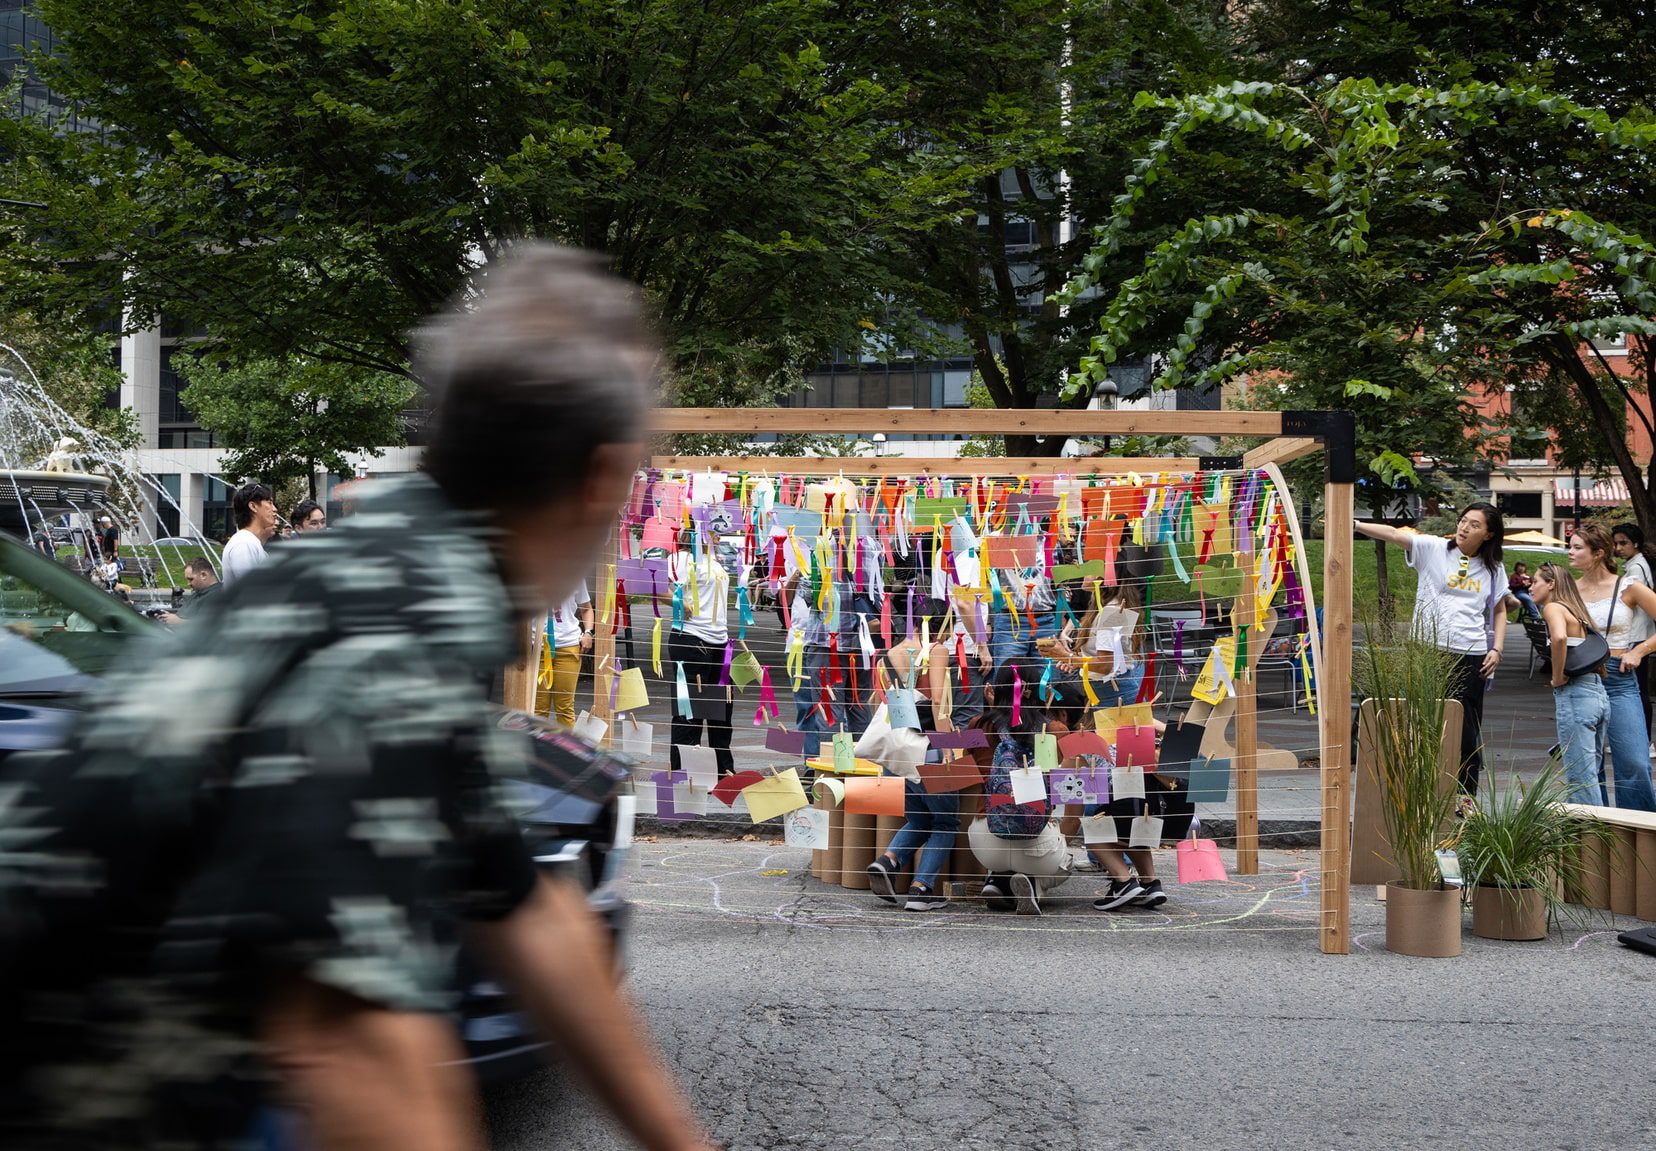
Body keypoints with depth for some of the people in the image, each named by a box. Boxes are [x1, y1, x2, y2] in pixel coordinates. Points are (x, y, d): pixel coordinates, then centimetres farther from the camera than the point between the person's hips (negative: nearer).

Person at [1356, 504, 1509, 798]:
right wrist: (1354, 525, -26)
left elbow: (1499, 610, 20)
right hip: (1428, 651, -1)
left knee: (1466, 726, 4)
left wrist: (1497, 649, 7)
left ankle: (1466, 794, 13)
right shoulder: (1433, 549, 1)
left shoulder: (1493, 569, 10)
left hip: (1471, 655, 2)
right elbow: (1393, 534, -12)